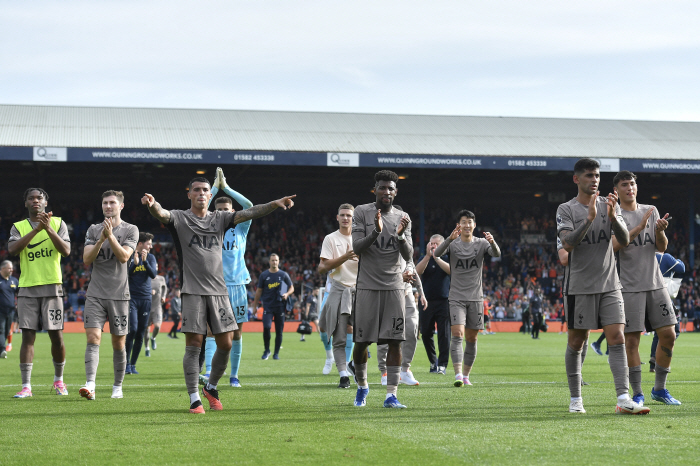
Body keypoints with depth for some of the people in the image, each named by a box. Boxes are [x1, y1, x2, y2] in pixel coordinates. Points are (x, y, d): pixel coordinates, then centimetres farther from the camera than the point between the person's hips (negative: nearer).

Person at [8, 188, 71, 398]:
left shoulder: (58, 223, 6)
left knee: (56, 336, 0)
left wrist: (49, 228, -18)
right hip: (27, 288, 1)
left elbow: (66, 251, -7)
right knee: (28, 336, -4)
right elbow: (12, 249, -11)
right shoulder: (19, 227, 8)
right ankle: (26, 386, -3)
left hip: (52, 287, -1)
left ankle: (58, 379, 20)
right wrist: (36, 229, -17)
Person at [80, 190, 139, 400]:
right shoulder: (93, 230, 9)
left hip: (119, 295, -1)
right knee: (93, 338, -13)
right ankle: (90, 385, -21)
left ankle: (118, 387, 17)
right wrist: (101, 239, -15)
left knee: (118, 343, 5)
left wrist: (110, 235, -22)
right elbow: (87, 260, -1)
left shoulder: (130, 230, 2)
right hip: (95, 294, 1)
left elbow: (124, 257, -12)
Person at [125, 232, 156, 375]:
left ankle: (133, 364, 11)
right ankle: (126, 363, -9)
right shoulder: (129, 257, 1)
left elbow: (153, 274, -4)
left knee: (141, 333, 3)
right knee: (132, 329, -17)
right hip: (131, 298, -4)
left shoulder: (150, 257, 10)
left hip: (146, 299, 4)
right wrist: (135, 263, -17)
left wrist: (145, 261, -17)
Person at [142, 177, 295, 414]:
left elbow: (247, 213, 3)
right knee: (193, 345, -5)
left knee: (225, 344, 3)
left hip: (219, 291, 4)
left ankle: (211, 387, 25)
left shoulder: (220, 218, 13)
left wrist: (274, 204, -12)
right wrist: (152, 205, -42)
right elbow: (162, 214, -18)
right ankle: (194, 399, 2)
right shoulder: (180, 218, 2)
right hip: (192, 291, -4)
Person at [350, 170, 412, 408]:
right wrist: (376, 231, -25)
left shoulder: (402, 218, 8)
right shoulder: (362, 213, 0)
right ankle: (362, 386, 26)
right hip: (367, 286, -2)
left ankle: (391, 395, -7)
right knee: (361, 342, 2)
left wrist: (400, 235, -17)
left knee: (395, 342, -7)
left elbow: (408, 255, 2)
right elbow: (357, 248, -8)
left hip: (394, 287, 2)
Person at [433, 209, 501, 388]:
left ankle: (466, 375, 17)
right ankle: (458, 375, -21)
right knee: (457, 335, -15)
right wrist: (450, 239, -36)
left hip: (475, 298, 2)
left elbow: (497, 254, -14)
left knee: (471, 339, 6)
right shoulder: (453, 244, 0)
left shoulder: (481, 244, 3)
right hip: (456, 298, -2)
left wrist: (492, 242, -37)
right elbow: (437, 253, -19)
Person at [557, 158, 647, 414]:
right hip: (579, 286, -2)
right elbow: (567, 244, -16)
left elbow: (625, 240, -1)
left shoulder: (610, 205, 8)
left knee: (617, 338, -9)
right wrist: (590, 218, -26)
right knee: (576, 343, 4)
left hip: (610, 285, 3)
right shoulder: (566, 210, -2)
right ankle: (575, 398, 17)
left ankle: (623, 399, -15)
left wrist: (613, 216, -19)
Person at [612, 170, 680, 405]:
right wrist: (639, 227, -22)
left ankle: (659, 389, 16)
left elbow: (662, 248, 10)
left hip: (655, 283, 5)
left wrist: (660, 231, -11)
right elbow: (613, 245, -16)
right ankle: (637, 394, 2)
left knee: (668, 334, 2)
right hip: (629, 286, -5)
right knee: (632, 339, -6)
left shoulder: (651, 211, 13)